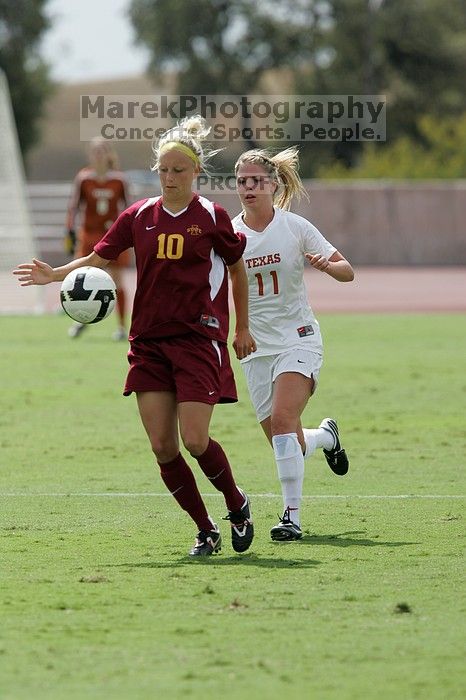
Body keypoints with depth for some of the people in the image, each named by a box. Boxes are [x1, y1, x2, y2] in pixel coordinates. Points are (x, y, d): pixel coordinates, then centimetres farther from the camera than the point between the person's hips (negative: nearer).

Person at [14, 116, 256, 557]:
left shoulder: (212, 217, -2)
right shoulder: (140, 216, 6)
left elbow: (237, 269, 9)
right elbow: (99, 257, 8)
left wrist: (242, 329, 14)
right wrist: (54, 274, -9)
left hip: (199, 339, -4)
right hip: (149, 340, 4)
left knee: (195, 440, -13)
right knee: (162, 447, -3)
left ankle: (237, 505, 14)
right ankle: (205, 530, 11)